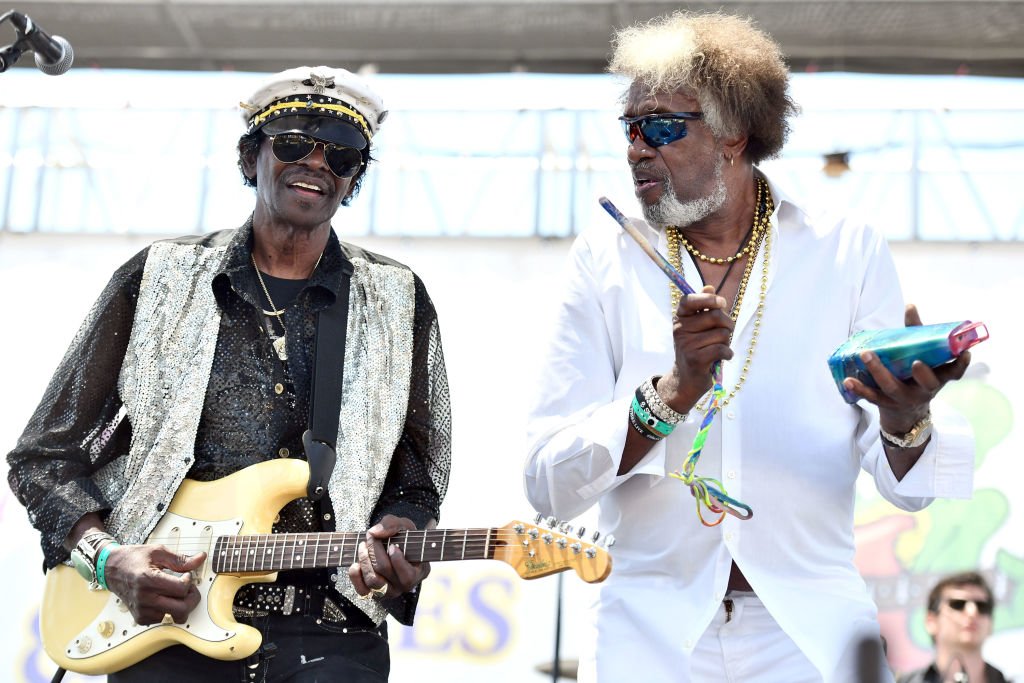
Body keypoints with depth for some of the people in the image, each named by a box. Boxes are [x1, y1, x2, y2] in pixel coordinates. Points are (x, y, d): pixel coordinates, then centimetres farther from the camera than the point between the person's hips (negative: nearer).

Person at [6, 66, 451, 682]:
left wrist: (393, 543, -10)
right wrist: (106, 556, -8)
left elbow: (418, 480, 12)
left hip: (329, 633, 1)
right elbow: (44, 455, 9)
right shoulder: (158, 280, 6)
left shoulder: (398, 303, 9)